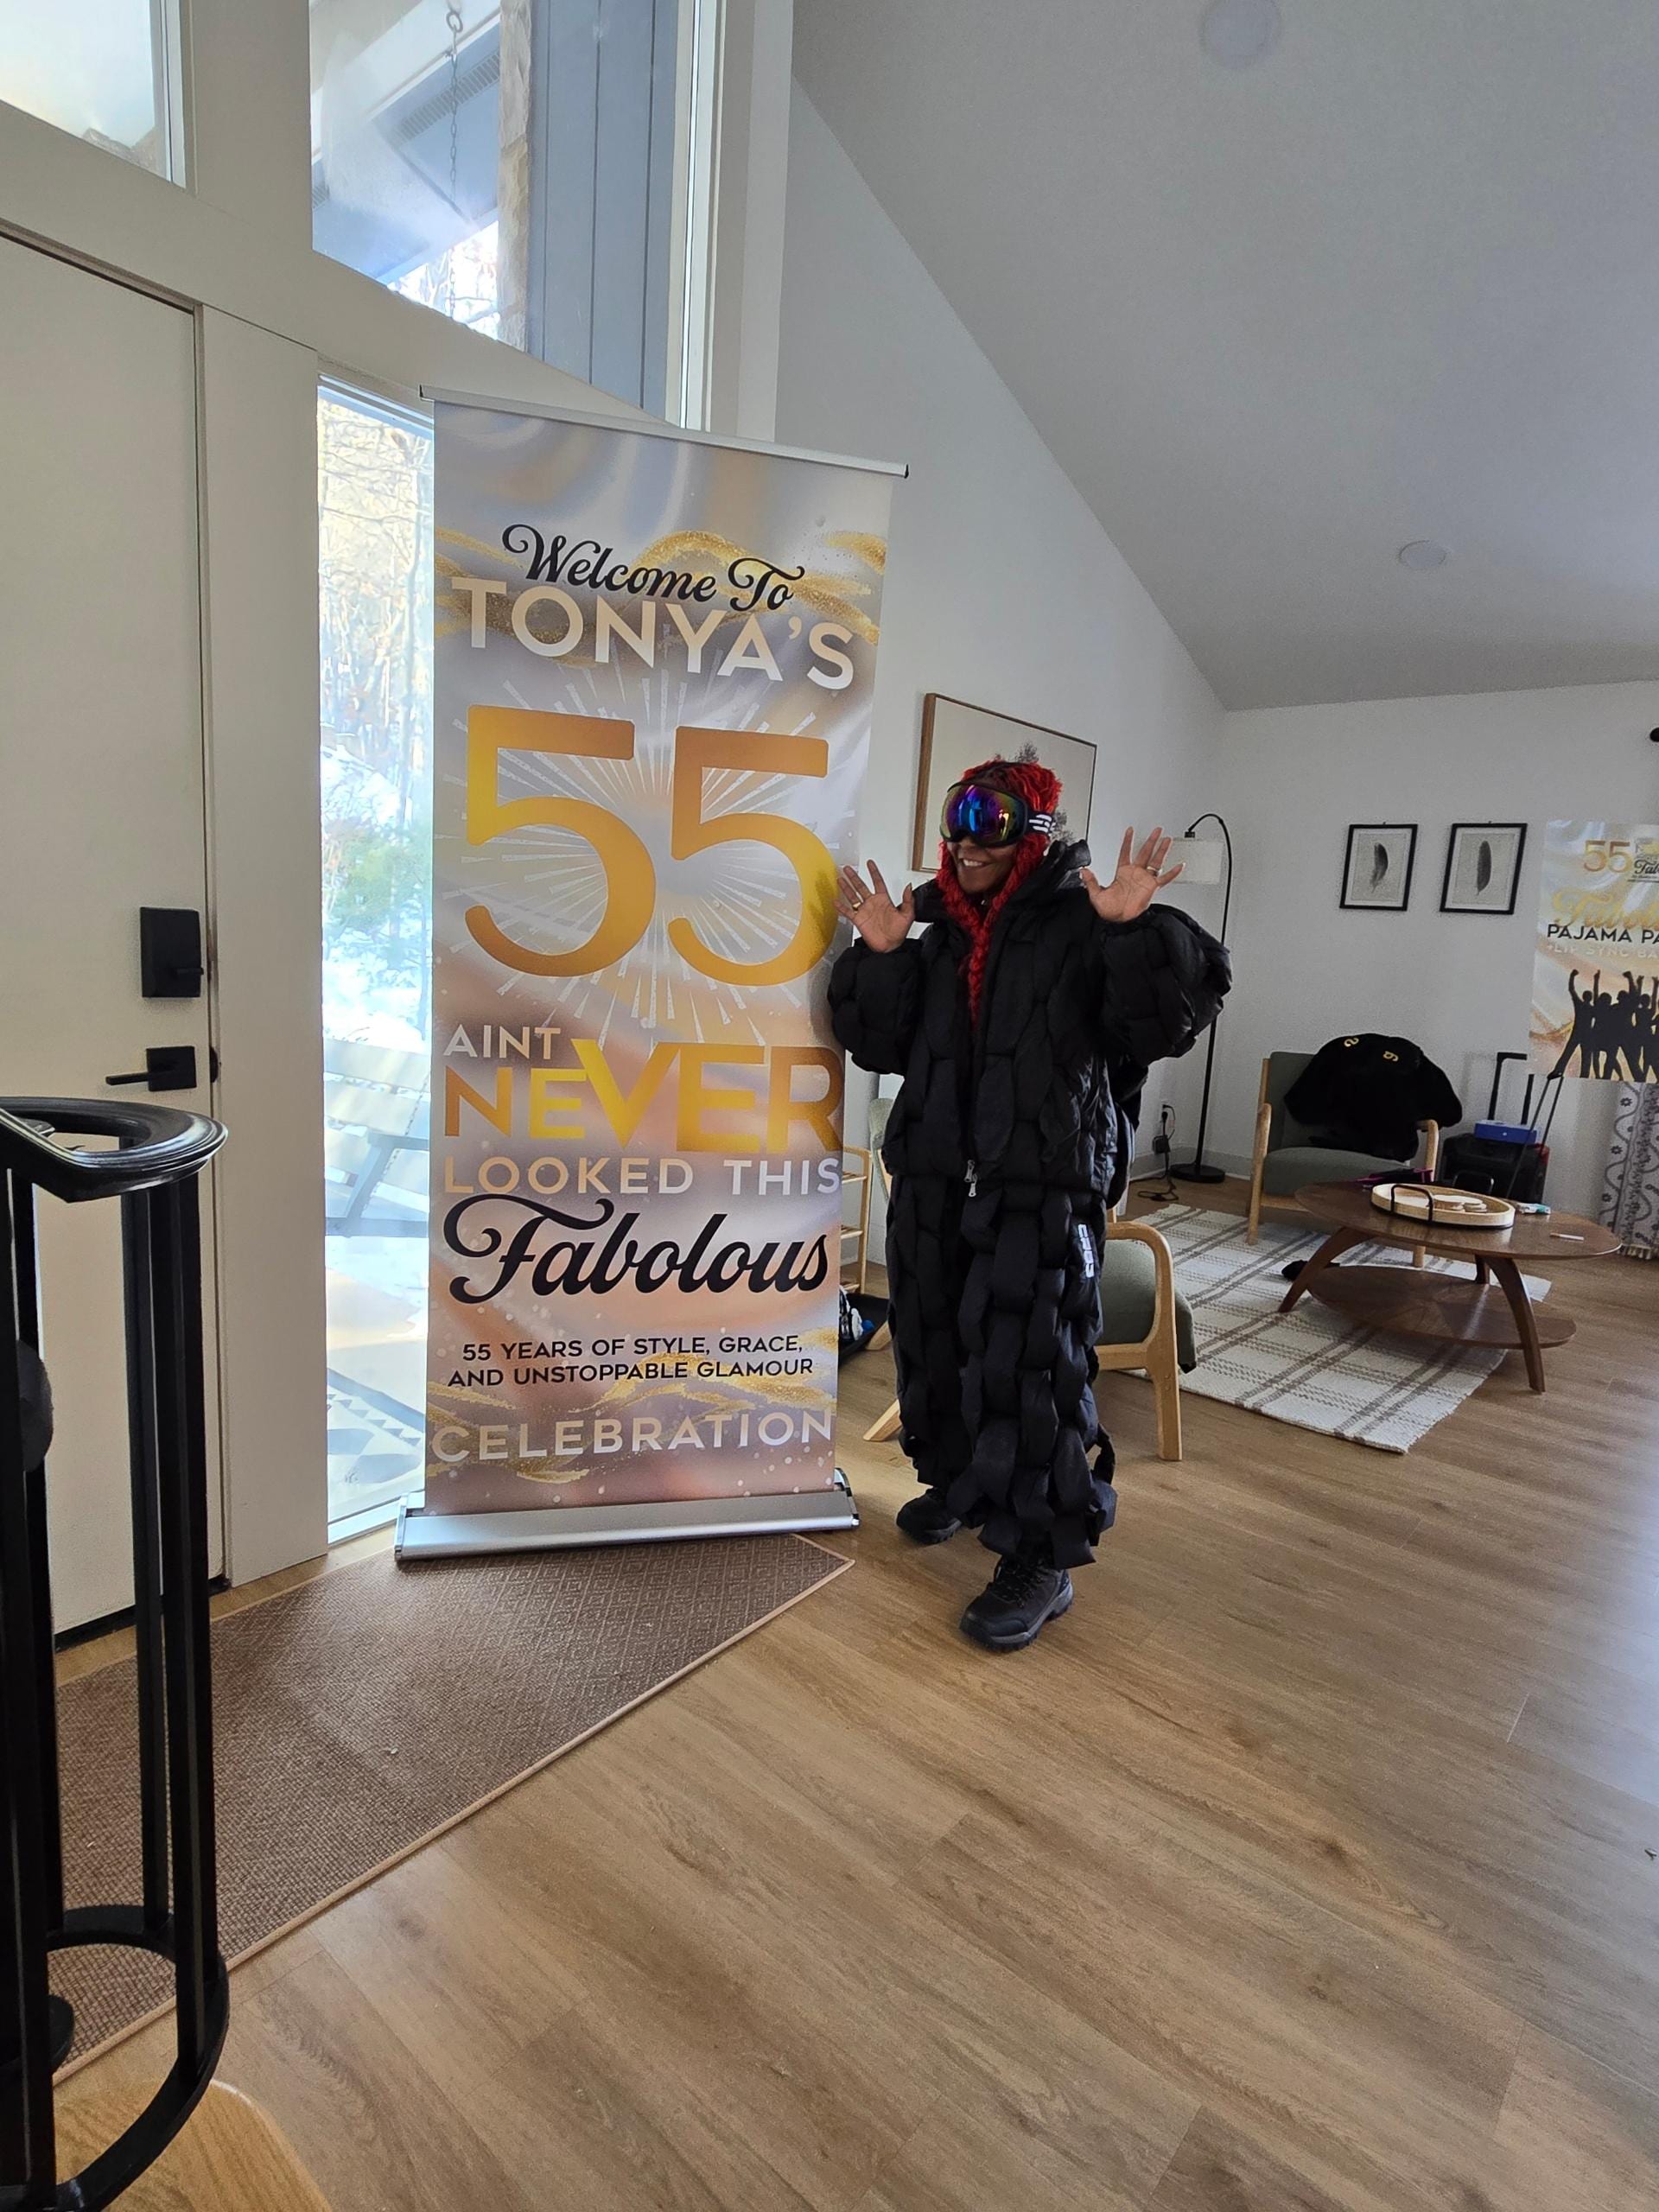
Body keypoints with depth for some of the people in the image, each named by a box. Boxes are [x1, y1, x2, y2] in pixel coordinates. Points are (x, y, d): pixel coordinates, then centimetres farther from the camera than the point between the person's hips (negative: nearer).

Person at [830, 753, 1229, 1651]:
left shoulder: (1081, 927, -4)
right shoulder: (935, 927, 12)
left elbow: (1162, 1021, -13)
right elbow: (880, 1045, 10)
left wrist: (1135, 933, -27)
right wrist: (880, 957, -4)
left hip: (1043, 1188, -6)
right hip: (933, 1179, 6)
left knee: (1028, 1366, -7)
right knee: (933, 1343, 16)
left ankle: (1042, 1558, 9)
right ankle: (956, 1481, 41)